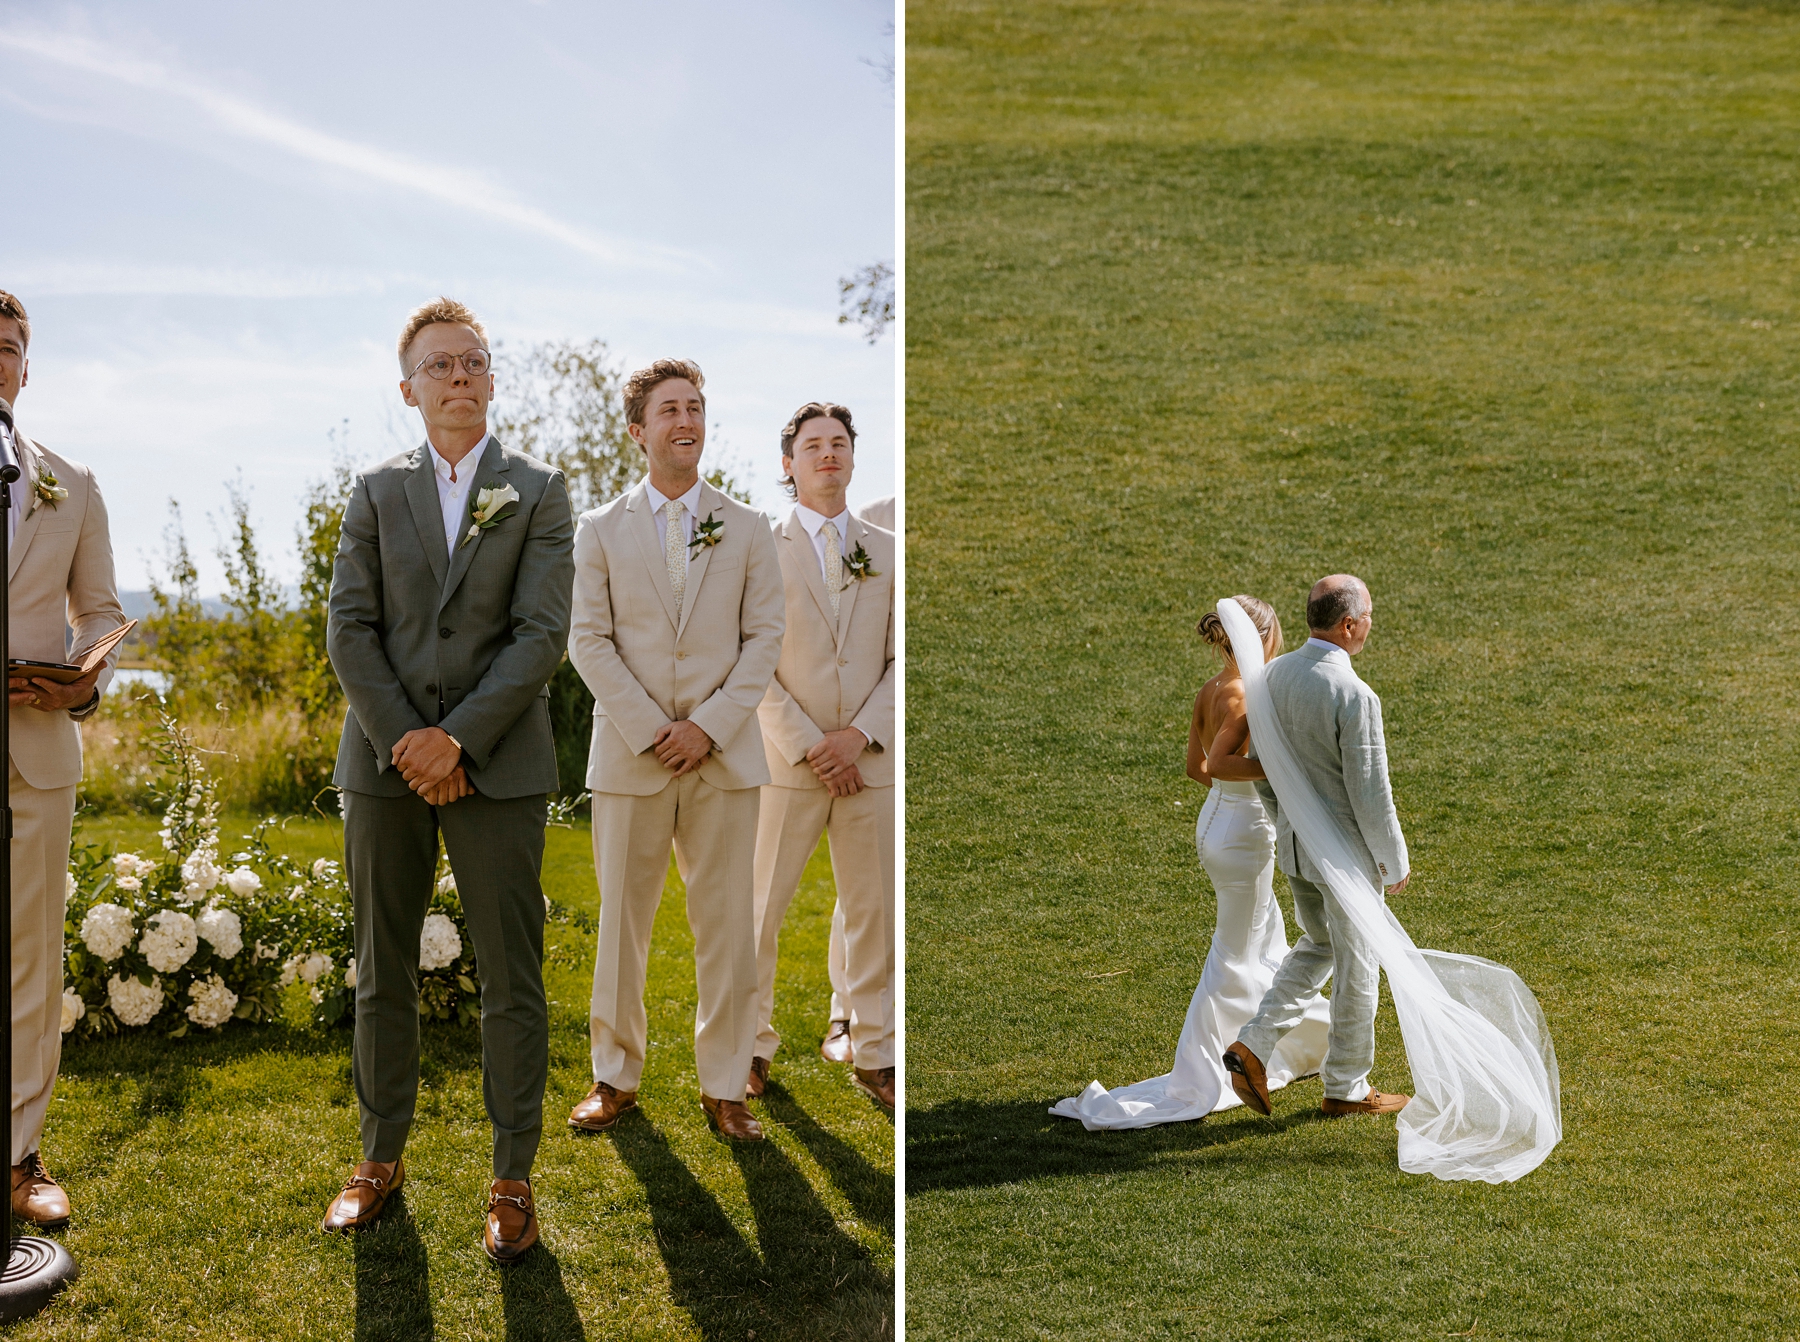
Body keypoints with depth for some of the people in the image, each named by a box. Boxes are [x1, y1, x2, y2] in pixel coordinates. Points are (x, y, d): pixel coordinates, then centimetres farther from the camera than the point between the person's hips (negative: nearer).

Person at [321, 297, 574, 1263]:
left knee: (512, 982, 0)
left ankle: (512, 1178, 10)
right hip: (384, 763, 2)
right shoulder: (376, 493, 10)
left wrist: (457, 738, -13)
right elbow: (349, 629, 2)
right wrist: (403, 739, -10)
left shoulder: (538, 494, 5)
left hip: (496, 764, -2)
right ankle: (381, 1157, 23)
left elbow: (541, 633, -5)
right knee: (382, 975, 10)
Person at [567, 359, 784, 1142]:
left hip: (725, 755, 1)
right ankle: (616, 1078, 18)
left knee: (727, 928, 2)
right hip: (630, 755, 0)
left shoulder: (747, 530, 8)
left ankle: (723, 1088, 12)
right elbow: (589, 642, 0)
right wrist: (650, 730, -11)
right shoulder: (600, 531, 6)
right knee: (621, 924, 5)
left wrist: (709, 725, -9)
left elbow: (764, 638, 3)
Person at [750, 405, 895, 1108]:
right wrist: (808, 747, -11)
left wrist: (859, 735, -9)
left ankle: (873, 1052, 16)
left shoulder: (886, 553, 9)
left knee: (873, 912, 6)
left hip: (870, 761, 2)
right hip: (785, 760, -2)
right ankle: (752, 1044, 18)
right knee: (761, 908, 4)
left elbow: (901, 660, 5)